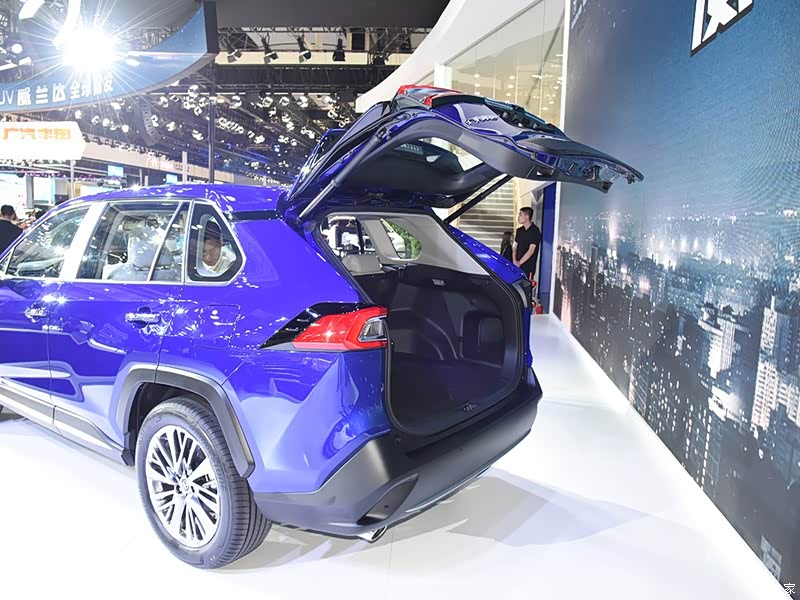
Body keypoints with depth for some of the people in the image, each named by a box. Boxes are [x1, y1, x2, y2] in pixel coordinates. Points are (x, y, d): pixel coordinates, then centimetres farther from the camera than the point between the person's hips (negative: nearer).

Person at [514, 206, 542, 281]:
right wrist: (514, 260, -3)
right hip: (518, 266, 6)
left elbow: (531, 251, -15)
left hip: (528, 267, -6)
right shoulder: (520, 230, 11)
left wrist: (519, 263, -14)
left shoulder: (535, 231, -10)